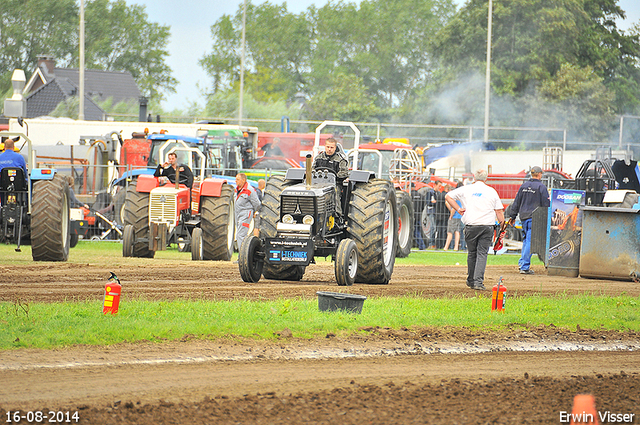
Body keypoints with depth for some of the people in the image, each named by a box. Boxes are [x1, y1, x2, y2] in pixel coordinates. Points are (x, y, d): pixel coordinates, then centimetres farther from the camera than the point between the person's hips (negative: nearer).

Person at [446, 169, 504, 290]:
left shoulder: (466, 190, 7)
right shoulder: (492, 191, 5)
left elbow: (448, 197, 10)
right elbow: (499, 211, 5)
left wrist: (458, 209, 10)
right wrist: (502, 223, 17)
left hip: (471, 226, 1)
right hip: (487, 226, -1)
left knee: (471, 253, 14)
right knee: (482, 253, -3)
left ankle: (471, 280, 23)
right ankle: (478, 281, -15)